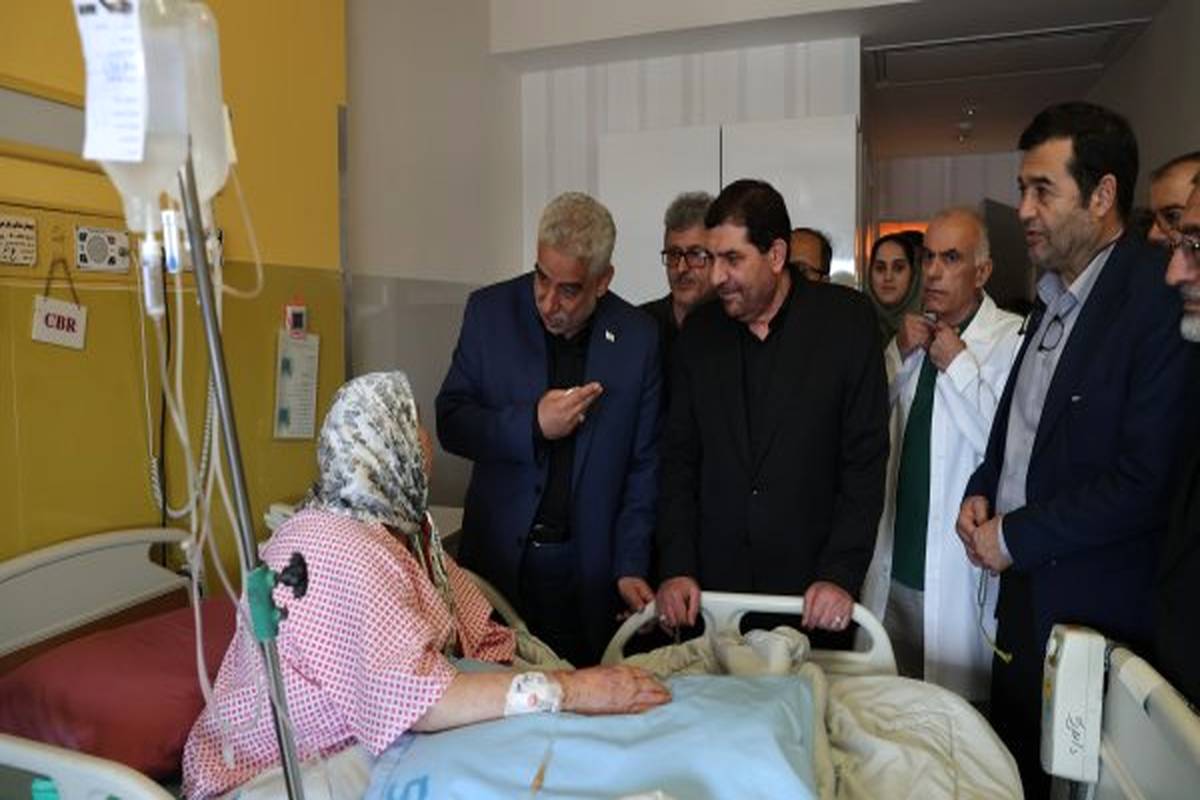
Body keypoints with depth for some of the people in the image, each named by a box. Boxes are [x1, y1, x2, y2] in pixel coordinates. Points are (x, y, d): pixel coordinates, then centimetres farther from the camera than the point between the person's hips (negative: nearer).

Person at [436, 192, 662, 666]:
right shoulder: (490, 311, -2)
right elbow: (450, 422, -2)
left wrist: (630, 567, -3)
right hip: (499, 557, 1)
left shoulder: (638, 338, -3)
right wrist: (531, 425, -18)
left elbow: (644, 465, 2)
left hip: (589, 568, 0)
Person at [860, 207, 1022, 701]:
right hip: (894, 570, 6)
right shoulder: (918, 335, 9)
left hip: (960, 578, -6)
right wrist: (898, 354, -3)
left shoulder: (1014, 340, -13)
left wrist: (959, 365, -18)